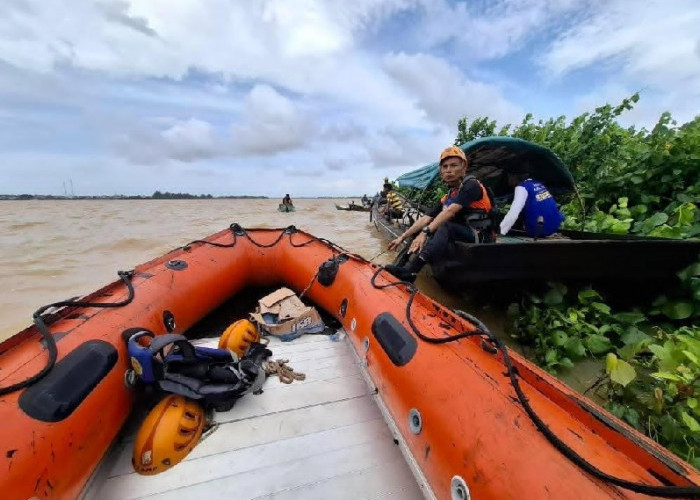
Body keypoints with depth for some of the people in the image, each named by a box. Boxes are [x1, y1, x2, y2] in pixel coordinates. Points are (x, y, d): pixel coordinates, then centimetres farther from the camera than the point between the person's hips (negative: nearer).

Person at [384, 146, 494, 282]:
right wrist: (402, 237, -4)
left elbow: (450, 211, -22)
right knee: (418, 232, -2)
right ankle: (401, 264, -21)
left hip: (479, 236, -7)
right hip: (461, 235, 7)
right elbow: (425, 219, 5)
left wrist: (425, 232, -31)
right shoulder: (447, 197, 13)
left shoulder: (471, 185, -8)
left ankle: (411, 270, -48)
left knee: (445, 227, -34)